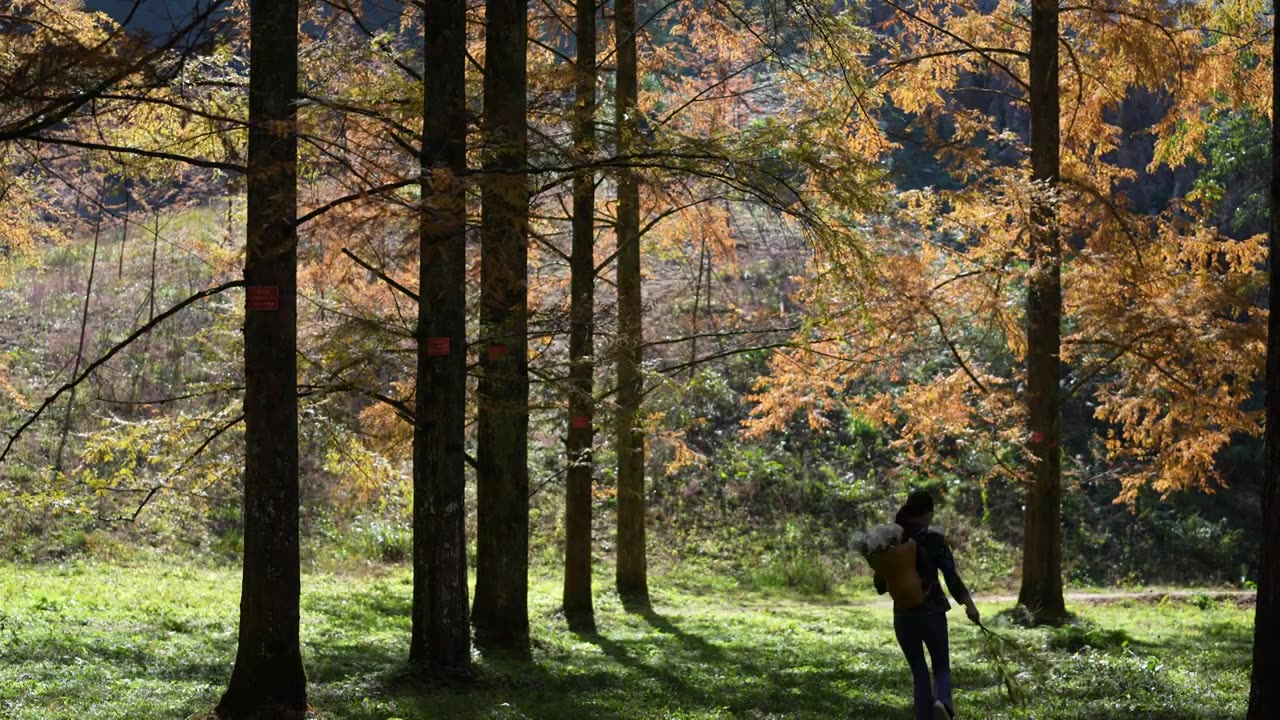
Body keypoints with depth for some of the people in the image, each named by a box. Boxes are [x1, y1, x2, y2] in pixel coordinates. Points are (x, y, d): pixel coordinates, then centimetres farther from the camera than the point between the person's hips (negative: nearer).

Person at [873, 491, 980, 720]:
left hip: (903, 615, 3)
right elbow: (952, 577, -9)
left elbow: (881, 585, 4)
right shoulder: (934, 540, -9)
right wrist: (969, 604, -2)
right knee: (941, 668, 10)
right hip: (932, 613, -3)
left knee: (919, 672, 12)